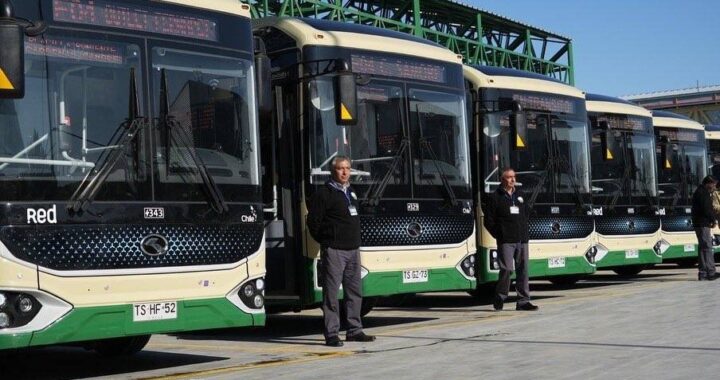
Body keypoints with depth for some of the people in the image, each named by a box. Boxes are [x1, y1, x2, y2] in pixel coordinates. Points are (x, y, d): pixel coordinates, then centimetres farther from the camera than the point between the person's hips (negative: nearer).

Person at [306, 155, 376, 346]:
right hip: (334, 251, -8)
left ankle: (354, 330, 20)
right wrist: (327, 241, -2)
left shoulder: (351, 193, 17)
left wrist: (354, 240, 16)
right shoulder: (324, 194, -7)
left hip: (353, 250, 8)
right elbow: (313, 221, -9)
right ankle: (331, 334, -2)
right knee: (331, 293, -5)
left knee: (355, 291, 11)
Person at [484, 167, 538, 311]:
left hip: (522, 239, 6)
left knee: (523, 270, 4)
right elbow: (489, 221, -1)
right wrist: (499, 235, -5)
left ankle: (523, 301, 8)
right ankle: (499, 299, 3)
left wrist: (524, 230, 12)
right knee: (507, 269, -12)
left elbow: (526, 214, 25)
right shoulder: (495, 197, 0)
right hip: (506, 241, -6)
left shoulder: (519, 195, 17)